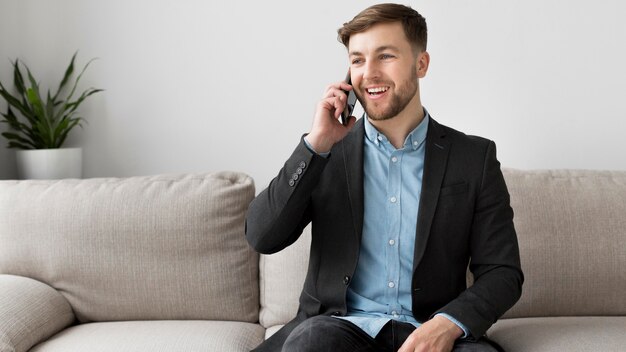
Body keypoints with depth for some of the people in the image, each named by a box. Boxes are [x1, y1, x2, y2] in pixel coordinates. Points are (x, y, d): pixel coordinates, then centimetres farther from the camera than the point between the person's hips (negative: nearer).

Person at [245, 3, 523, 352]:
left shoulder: (475, 158, 4)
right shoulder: (326, 152, 6)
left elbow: (503, 272, 2)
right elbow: (262, 237, -4)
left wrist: (449, 324, -18)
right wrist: (317, 142, -10)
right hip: (342, 324, 0)